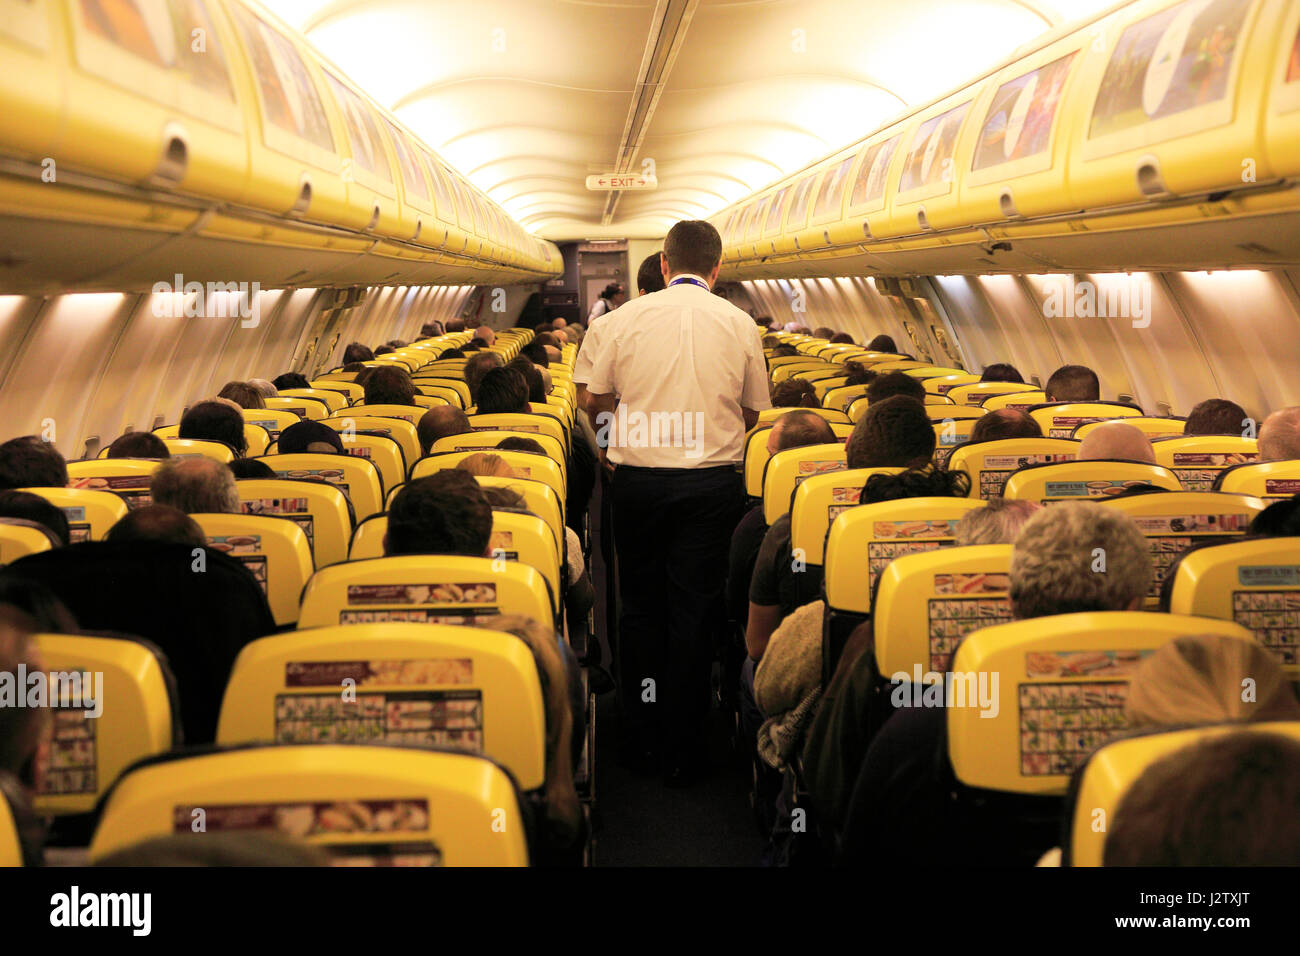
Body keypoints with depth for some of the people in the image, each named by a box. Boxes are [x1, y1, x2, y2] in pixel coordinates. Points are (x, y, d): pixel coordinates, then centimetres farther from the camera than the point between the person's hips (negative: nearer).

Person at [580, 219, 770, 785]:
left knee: (640, 604, 15)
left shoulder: (626, 318, -1)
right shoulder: (740, 324, 0)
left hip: (637, 479, 1)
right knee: (694, 610, 5)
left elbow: (594, 400, 8)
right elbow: (753, 413, 9)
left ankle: (641, 731, 25)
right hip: (712, 484, 0)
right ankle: (681, 749, 10)